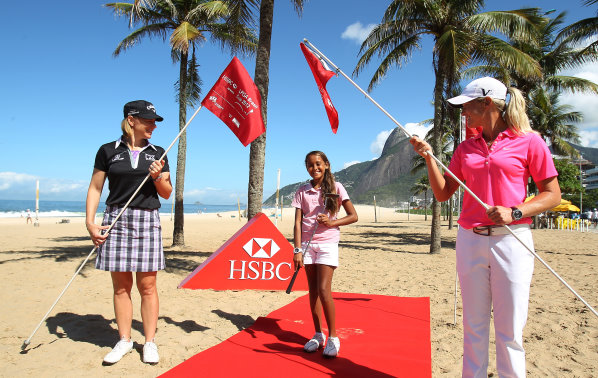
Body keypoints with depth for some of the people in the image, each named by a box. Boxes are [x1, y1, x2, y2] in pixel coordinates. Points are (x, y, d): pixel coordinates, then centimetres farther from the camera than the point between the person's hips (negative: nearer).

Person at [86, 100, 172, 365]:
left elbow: (167, 193, 11)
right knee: (120, 286, 5)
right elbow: (95, 189, 6)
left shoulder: (158, 154, 10)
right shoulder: (108, 151, 5)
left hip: (148, 220, 1)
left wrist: (157, 177, -8)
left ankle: (149, 341, 11)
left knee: (147, 285, 0)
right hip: (116, 219, 0)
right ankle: (124, 340, 18)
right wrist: (90, 222, -4)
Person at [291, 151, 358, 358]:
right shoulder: (302, 191, 5)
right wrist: (297, 250, -7)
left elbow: (353, 216, 2)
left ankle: (333, 337, 4)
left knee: (323, 289, -10)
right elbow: (298, 223, 1)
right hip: (307, 244, 3)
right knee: (313, 290, 8)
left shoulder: (336, 187, 0)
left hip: (327, 243, -3)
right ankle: (318, 334, 20)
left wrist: (331, 222, -13)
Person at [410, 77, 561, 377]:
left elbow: (552, 195, -1)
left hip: (511, 241, -4)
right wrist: (428, 156, 0)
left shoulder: (529, 141, -1)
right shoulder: (465, 148, 12)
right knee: (474, 327, 11)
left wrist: (515, 212, -17)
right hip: (470, 240, 4)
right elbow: (443, 193, 11)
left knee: (509, 332, 3)